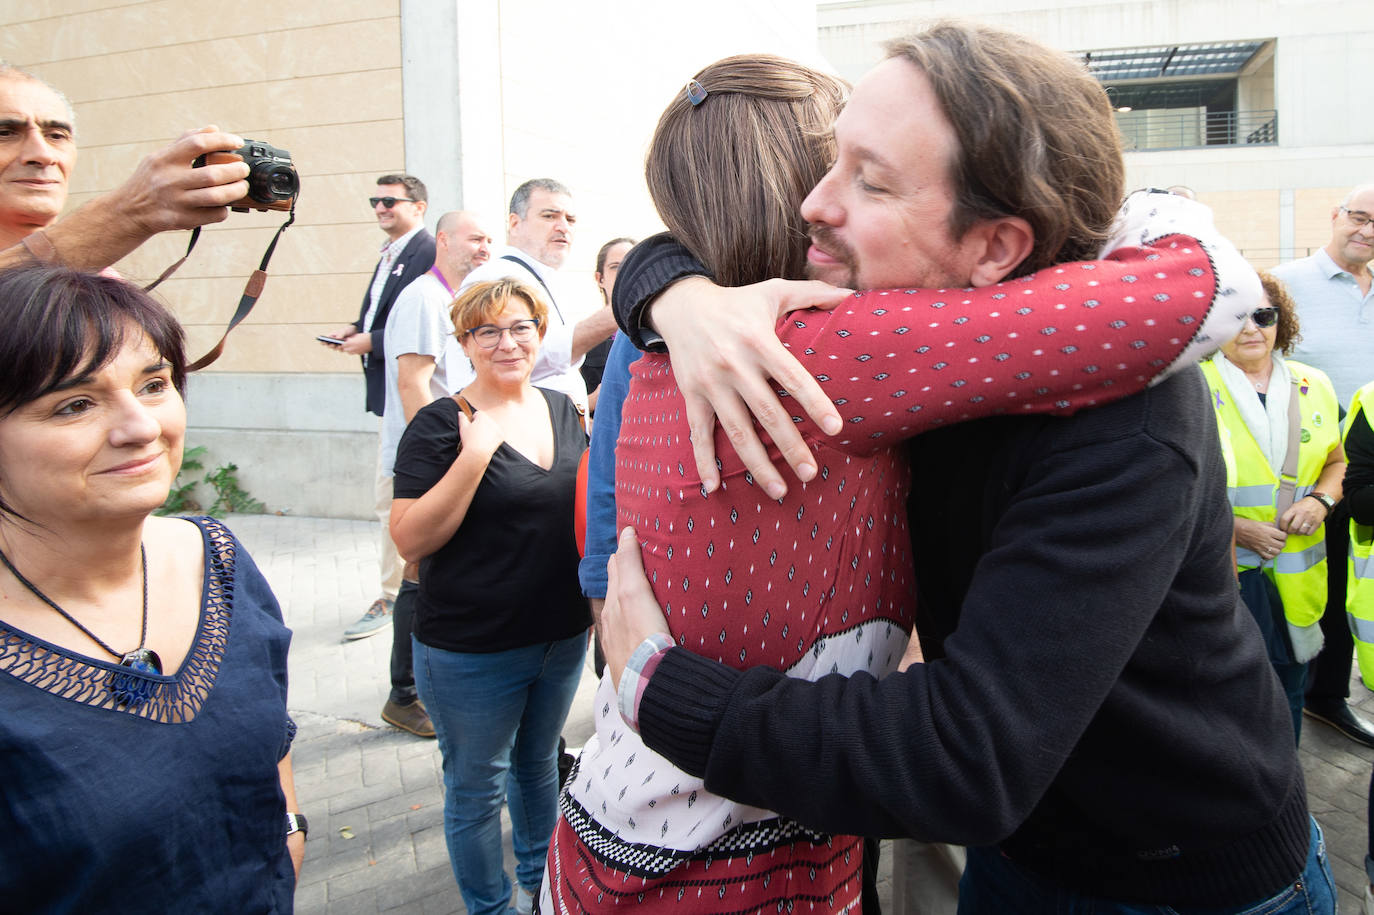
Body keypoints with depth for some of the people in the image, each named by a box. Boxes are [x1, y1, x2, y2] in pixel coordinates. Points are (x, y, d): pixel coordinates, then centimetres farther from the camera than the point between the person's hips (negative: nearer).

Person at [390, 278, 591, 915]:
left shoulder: (563, 410, 3)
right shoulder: (441, 425, -14)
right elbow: (410, 539, -20)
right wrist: (474, 455, -28)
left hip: (563, 636, 6)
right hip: (472, 649, -5)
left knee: (539, 762, 25)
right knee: (477, 786, 12)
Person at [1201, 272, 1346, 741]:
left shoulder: (1313, 386, 8)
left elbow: (1339, 460, 19)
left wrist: (1320, 499, -2)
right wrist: (1231, 527, -17)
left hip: (1296, 575, 5)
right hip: (1220, 573, -4)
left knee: (1288, 691, 17)